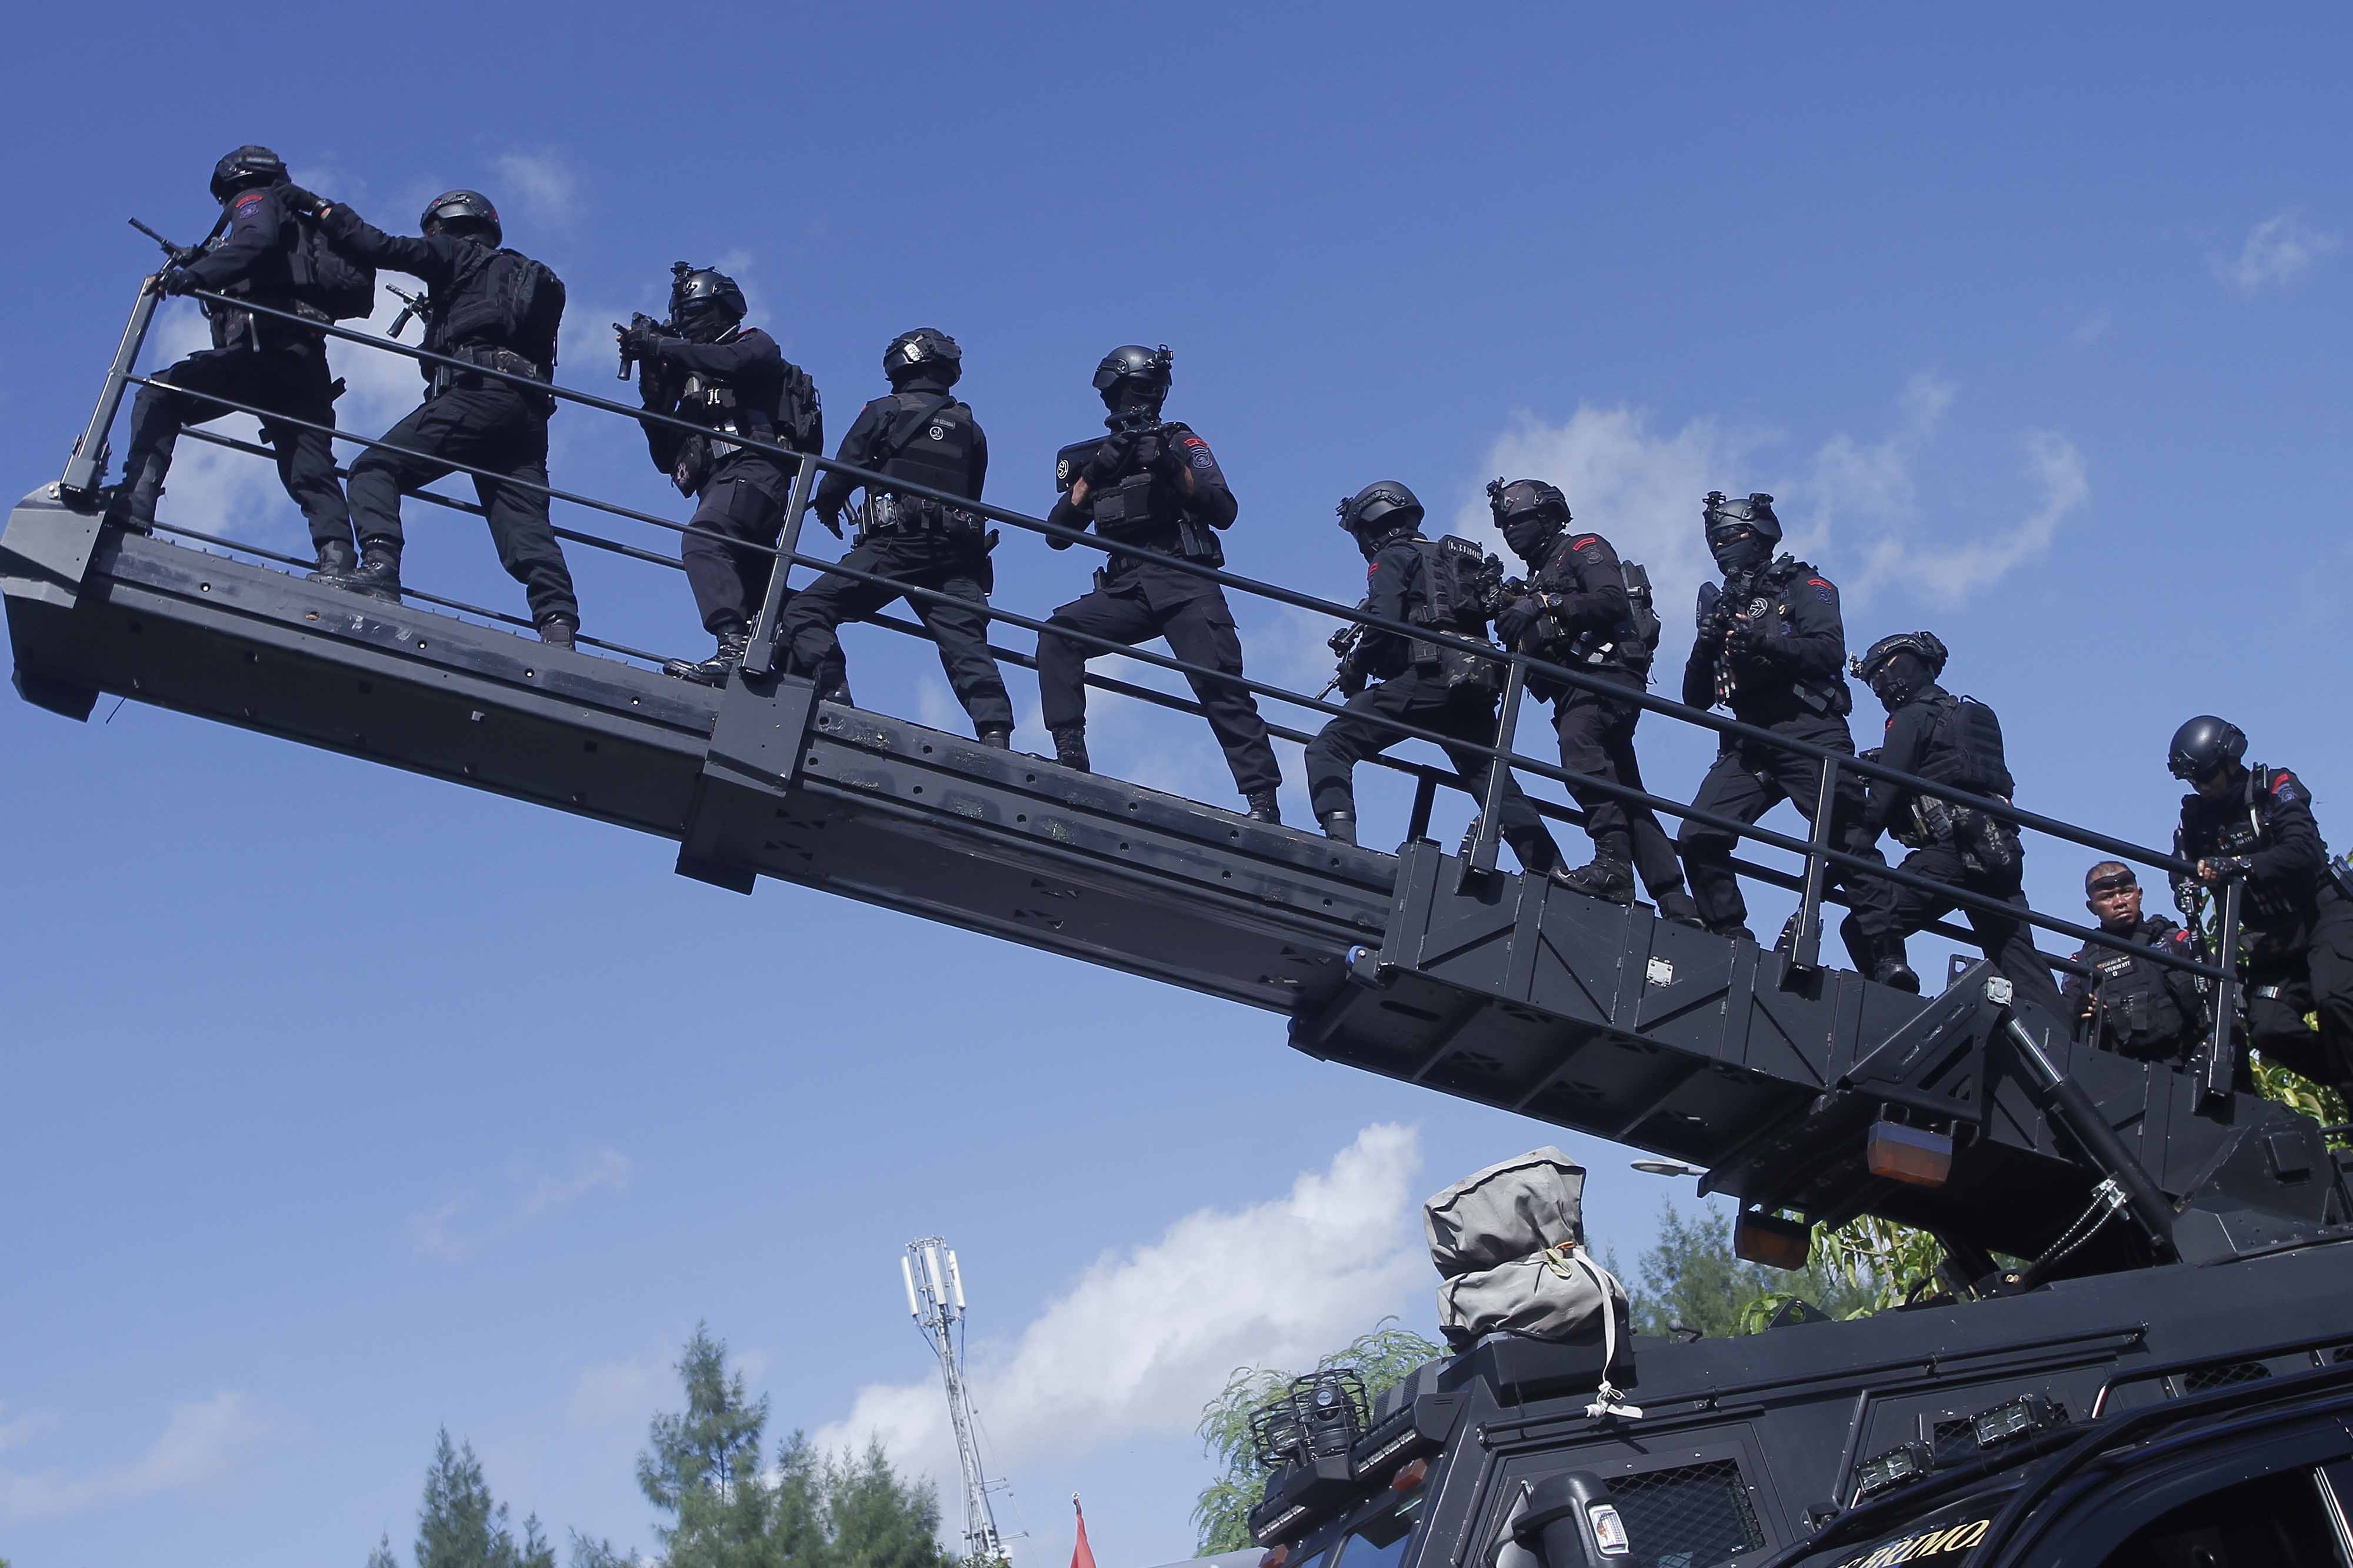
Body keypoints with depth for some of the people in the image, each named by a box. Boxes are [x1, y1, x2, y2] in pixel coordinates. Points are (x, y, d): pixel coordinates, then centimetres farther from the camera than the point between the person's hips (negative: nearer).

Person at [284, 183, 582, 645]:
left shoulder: (460, 254, 15)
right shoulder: (523, 277, 35)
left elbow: (382, 248, 7)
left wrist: (319, 206, 18)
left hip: (477, 392, -6)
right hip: (530, 409, 7)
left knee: (375, 469, -4)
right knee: (524, 521, -3)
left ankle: (379, 566, -27)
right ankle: (558, 624, -22)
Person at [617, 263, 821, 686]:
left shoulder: (756, 345, 13)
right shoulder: (694, 377, 31)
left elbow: (736, 362, -16)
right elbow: (668, 458, 23)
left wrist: (662, 346, -9)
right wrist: (654, 387, 13)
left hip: (753, 467, -9)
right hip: (718, 482, 9)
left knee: (702, 540, -32)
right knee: (753, 591, 5)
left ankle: (735, 647, -47)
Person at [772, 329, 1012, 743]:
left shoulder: (885, 411, 8)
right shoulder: (969, 428, 20)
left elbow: (843, 473, 6)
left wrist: (827, 508, 25)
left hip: (895, 545, -4)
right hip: (957, 553, 4)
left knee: (806, 613, -1)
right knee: (966, 643, -1)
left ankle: (829, 691, -20)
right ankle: (995, 730, -19)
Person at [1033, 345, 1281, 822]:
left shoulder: (1181, 441, 12)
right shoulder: (1095, 455, 19)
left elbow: (1224, 512, 0)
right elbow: (1058, 534, 9)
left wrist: (1174, 468, -13)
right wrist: (1093, 475, -3)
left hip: (1186, 582, -3)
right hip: (1125, 588, 3)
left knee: (1221, 688, -16)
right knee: (1057, 635, -22)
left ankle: (1262, 800, -17)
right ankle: (1069, 756, -23)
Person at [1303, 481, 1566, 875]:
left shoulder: (1392, 556, 8)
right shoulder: (1449, 559, 33)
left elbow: (1384, 623, -9)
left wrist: (1355, 668, 6)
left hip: (1428, 675, -8)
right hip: (1478, 682, 8)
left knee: (1329, 747, -6)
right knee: (1492, 778, 14)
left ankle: (1339, 836, -27)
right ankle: (1550, 869, 5)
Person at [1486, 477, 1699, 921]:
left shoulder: (1584, 548, 7)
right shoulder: (1539, 580, 30)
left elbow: (1612, 600, -13)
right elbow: (1537, 653, 23)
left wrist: (1545, 604, -18)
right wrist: (1516, 634, 2)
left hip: (1607, 670, -9)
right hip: (1575, 690, 9)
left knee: (1578, 744, -34)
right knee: (1624, 791, 2)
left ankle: (1613, 863, -43)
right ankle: (1678, 905, -1)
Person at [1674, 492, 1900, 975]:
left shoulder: (1803, 586, 9)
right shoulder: (1721, 603, 23)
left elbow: (1830, 650, -10)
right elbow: (1696, 699, 19)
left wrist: (1764, 641, -22)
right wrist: (1706, 646, 0)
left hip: (1808, 733, -5)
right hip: (1750, 744, 5)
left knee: (1848, 841, -14)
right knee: (1698, 838, -11)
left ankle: (1885, 953, -15)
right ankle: (1731, 942, -4)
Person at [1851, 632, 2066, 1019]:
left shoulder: (1913, 718, 4)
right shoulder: (1972, 715, 29)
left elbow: (1883, 796, -4)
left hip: (1952, 848, -8)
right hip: (2001, 850, 8)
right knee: (2023, 968, 5)